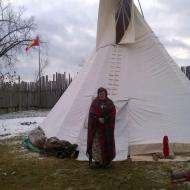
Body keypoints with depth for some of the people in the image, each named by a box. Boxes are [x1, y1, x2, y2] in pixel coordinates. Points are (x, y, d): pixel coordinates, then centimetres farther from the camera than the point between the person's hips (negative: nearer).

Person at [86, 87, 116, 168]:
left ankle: (106, 160, 13)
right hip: (96, 126, 0)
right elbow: (92, 113, -4)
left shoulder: (110, 103, 4)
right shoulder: (95, 102, 4)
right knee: (96, 142, -4)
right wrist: (98, 119, -18)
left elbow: (112, 113, -5)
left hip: (107, 126, 0)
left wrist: (104, 119, -15)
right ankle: (97, 159, 4)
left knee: (106, 142, 2)